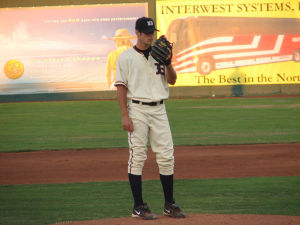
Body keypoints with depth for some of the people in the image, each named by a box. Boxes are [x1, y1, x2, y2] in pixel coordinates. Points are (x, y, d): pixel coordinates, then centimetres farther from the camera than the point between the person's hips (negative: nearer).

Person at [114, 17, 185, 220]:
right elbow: (121, 87, -4)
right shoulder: (126, 57, 0)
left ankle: (169, 204, 11)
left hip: (159, 110, 5)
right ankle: (139, 206, 2)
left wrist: (168, 63, -11)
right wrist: (125, 116, -12)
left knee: (167, 156, 2)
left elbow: (172, 80, 8)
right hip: (137, 109, -4)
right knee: (137, 157, -3)